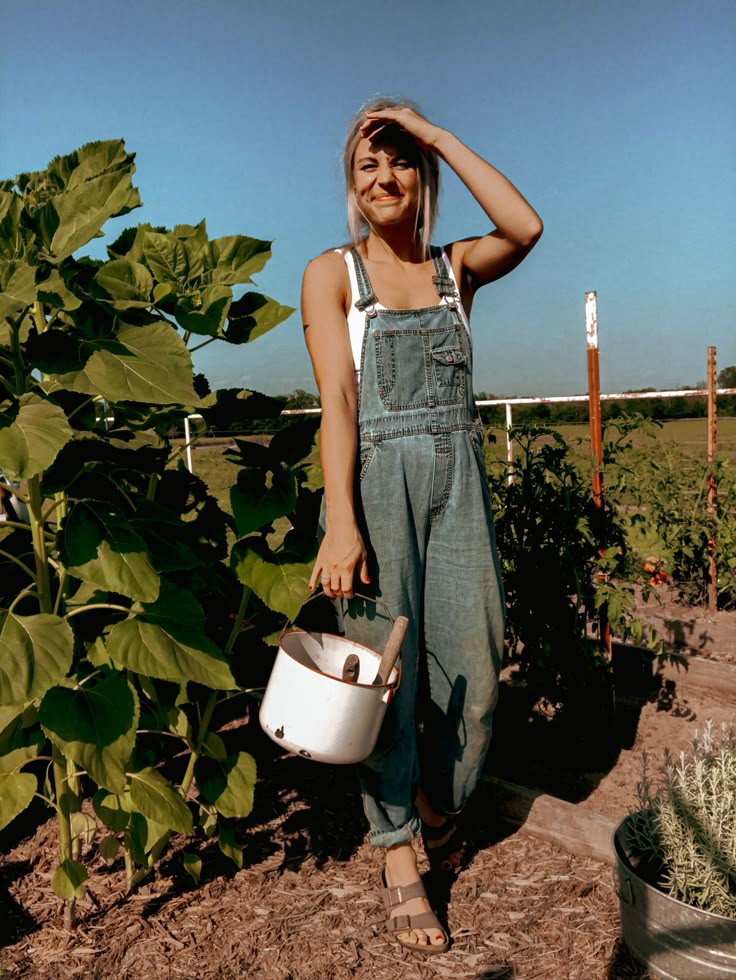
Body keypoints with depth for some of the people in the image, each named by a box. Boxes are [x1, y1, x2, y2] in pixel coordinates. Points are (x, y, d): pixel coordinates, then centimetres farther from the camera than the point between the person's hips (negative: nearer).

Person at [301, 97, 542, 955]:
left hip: (457, 481, 3)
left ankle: (438, 802, 36)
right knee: (386, 667, 1)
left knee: (470, 663, 6)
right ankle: (399, 860, 17)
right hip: (375, 481, -3)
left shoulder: (456, 266, 11)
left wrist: (440, 137, -6)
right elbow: (337, 399, -9)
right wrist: (340, 523, -18)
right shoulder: (330, 274, 2)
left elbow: (525, 227, -12)